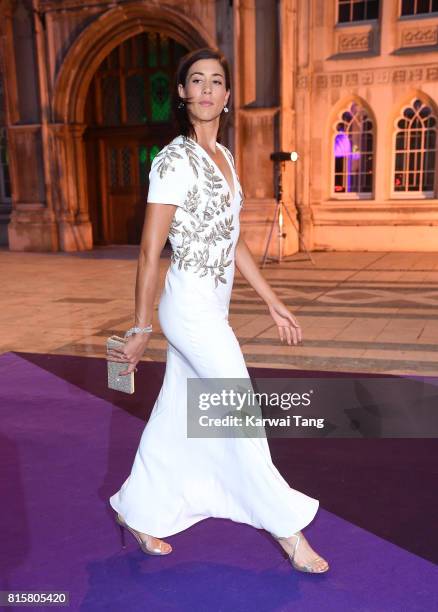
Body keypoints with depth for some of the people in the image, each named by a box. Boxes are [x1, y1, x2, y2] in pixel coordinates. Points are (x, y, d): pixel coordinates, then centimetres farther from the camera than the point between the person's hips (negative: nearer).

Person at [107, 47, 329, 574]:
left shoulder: (223, 157, 11)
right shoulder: (174, 160, -13)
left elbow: (234, 241, 14)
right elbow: (150, 253, -13)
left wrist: (274, 303, 14)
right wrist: (140, 329, -11)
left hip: (211, 309, 8)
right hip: (191, 308, -8)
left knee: (176, 417, 16)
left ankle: (138, 511, 34)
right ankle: (287, 529, 19)